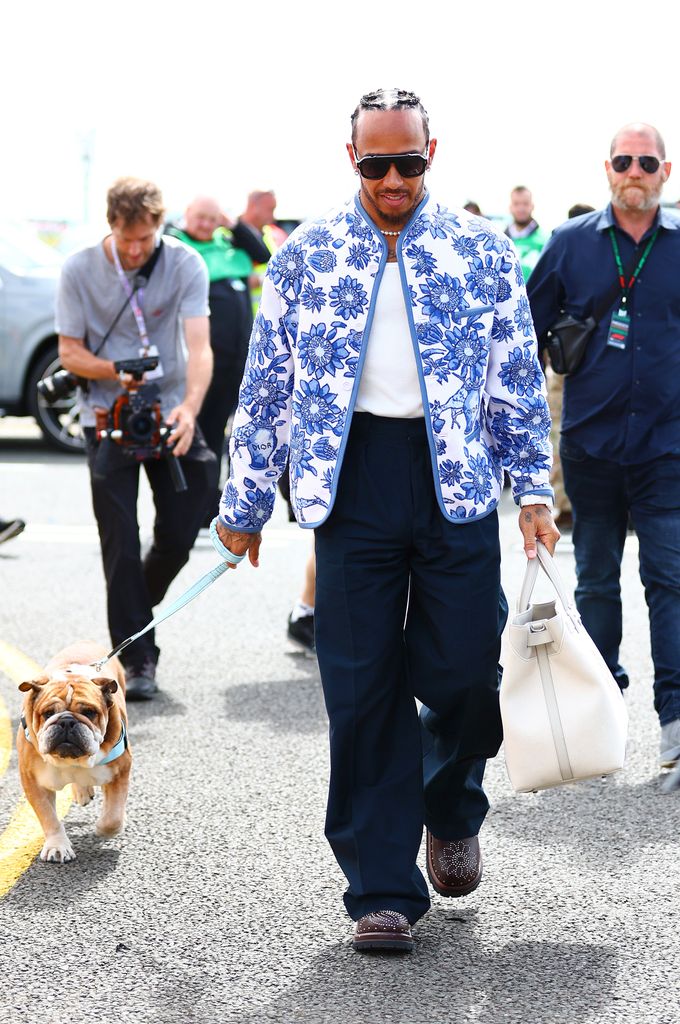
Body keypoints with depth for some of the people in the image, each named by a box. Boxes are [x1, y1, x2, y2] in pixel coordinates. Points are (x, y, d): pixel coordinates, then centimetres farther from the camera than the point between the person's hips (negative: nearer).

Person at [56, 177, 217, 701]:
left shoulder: (185, 265, -10)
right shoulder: (80, 270, -8)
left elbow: (199, 346, -18)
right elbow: (69, 351, -4)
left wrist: (190, 406, -36)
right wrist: (116, 372, -24)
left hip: (171, 415, 1)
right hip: (109, 418, -1)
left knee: (180, 534, 3)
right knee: (121, 543, -4)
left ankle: (136, 611, 33)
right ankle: (137, 657, 4)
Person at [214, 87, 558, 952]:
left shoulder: (483, 251, 7)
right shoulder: (305, 256, 6)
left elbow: (518, 380, 9)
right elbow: (266, 387, 9)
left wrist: (534, 490, 4)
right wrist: (245, 501, 8)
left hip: (456, 481, 0)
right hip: (350, 482, 0)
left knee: (464, 672, -1)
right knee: (363, 690, 0)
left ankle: (452, 813, 31)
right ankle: (381, 891, 10)